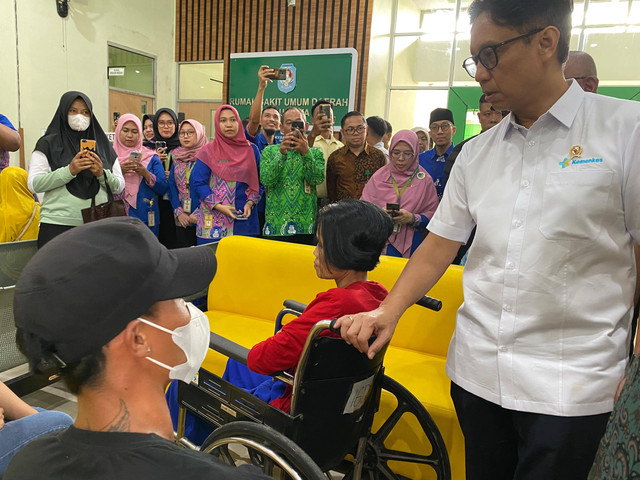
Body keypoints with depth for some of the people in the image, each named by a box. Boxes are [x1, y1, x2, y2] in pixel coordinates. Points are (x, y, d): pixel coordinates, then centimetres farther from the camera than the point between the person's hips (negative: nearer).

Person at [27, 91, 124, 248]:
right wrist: (69, 170, -16)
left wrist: (102, 174, -10)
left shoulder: (103, 145, 15)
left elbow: (119, 186, 9)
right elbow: (34, 184, -5)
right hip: (58, 225, -2)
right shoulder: (48, 144, 6)